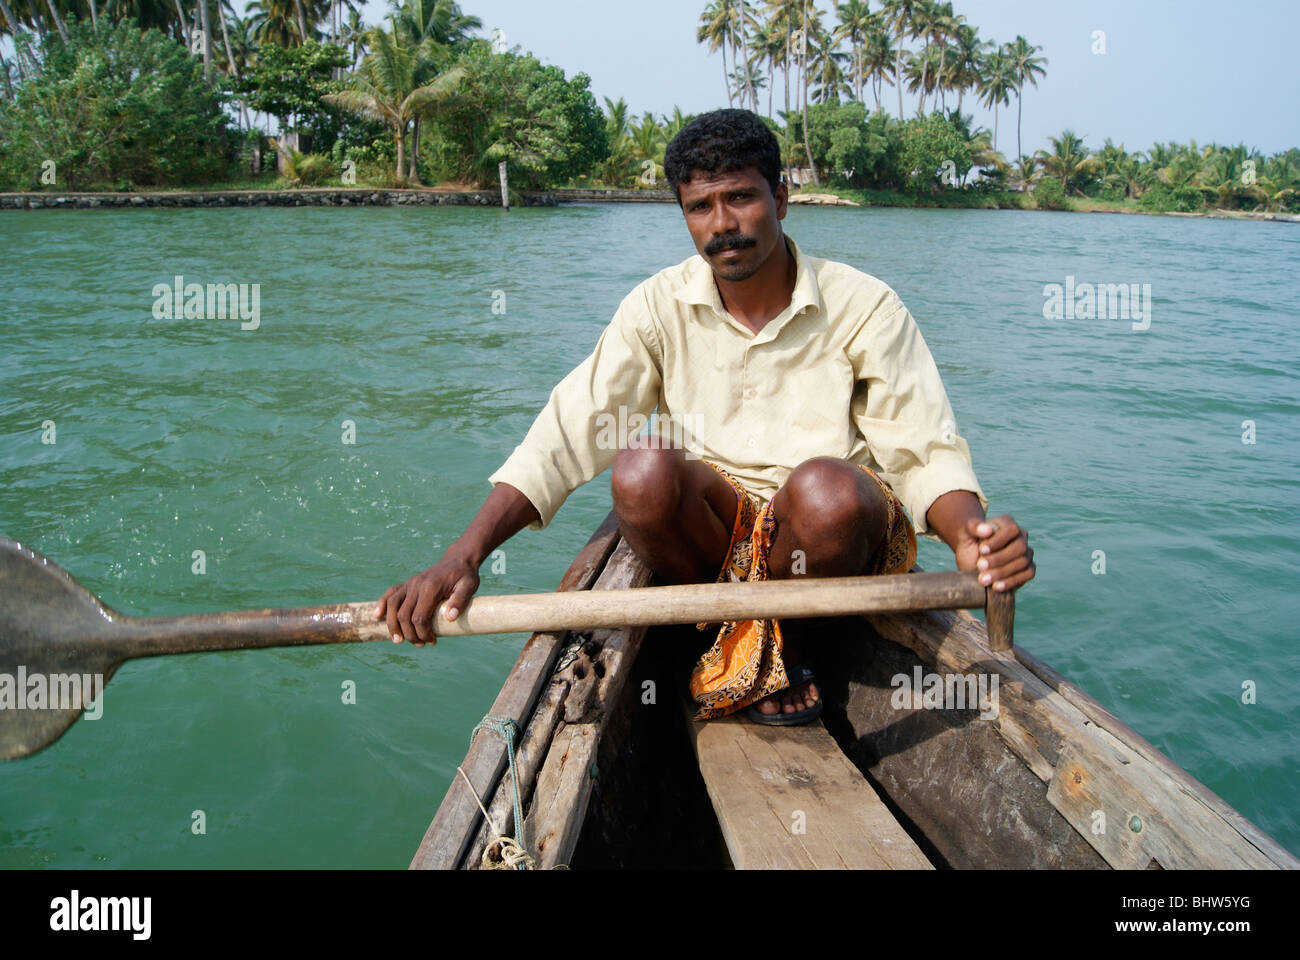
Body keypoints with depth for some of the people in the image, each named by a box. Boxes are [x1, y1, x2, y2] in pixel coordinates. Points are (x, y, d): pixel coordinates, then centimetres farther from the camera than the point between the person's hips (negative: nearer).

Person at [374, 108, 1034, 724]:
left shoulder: (863, 307, -7)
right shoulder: (659, 307, -4)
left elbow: (925, 453, -9)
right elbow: (566, 434, -11)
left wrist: (969, 534, -34)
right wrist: (460, 559, -23)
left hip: (836, 536, -1)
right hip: (709, 534, 1)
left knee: (826, 486, -35)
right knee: (641, 466, -30)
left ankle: (784, 648, -4)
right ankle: (725, 641, -4)